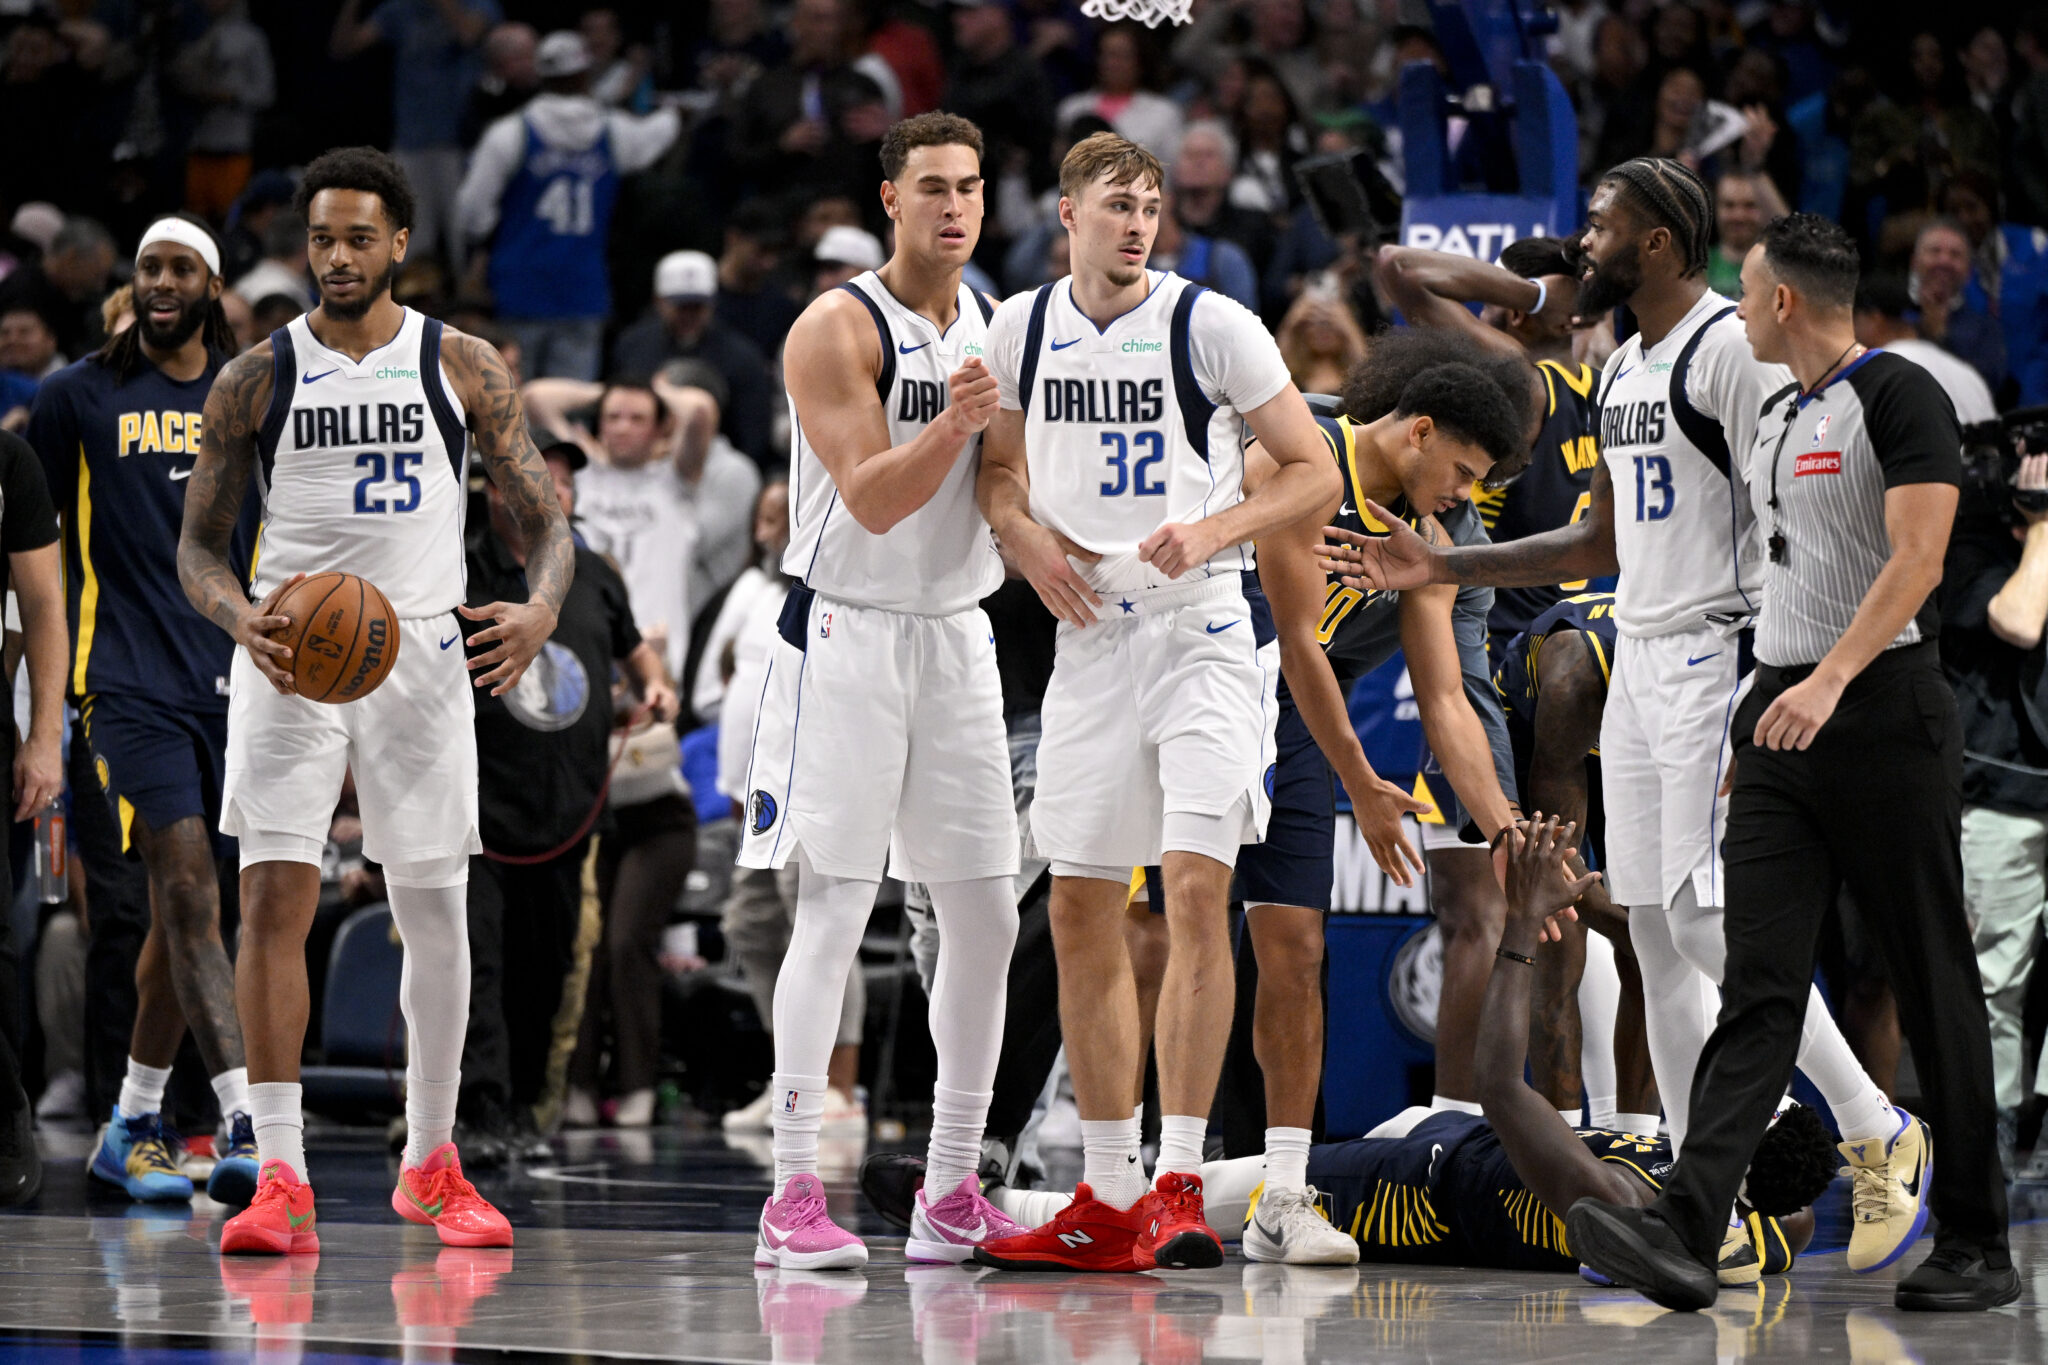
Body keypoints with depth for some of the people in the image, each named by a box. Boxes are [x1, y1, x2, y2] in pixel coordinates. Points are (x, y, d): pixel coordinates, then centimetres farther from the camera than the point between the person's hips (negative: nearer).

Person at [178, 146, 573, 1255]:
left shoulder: (463, 370, 4)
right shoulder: (255, 381, 3)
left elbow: (544, 517, 5)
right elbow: (200, 542, 6)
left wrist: (539, 611, -16)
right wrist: (242, 620, -16)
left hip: (421, 652, 1)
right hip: (288, 657, -1)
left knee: (434, 912, 6)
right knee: (274, 901, -12)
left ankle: (430, 1164, 22)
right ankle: (280, 1180, -12)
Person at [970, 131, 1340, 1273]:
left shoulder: (1211, 324, -8)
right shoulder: (1024, 329, 6)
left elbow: (1316, 474, -5)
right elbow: (999, 463, 20)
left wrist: (1212, 531, -20)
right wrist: (1025, 536, 0)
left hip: (1206, 629, -5)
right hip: (1093, 633, 5)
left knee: (1196, 885, -17)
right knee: (1083, 910, 6)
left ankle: (1179, 1184, -16)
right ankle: (1108, 1199, 14)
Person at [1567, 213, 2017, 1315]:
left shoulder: (1899, 397, -8)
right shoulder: (1775, 422, 19)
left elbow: (1915, 562, -19)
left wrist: (1830, 679, -30)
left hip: (1884, 715, -8)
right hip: (1783, 720, 8)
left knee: (1934, 989, 0)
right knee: (1758, 987, -5)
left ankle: (1975, 1247, 9)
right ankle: (1684, 1234, -18)